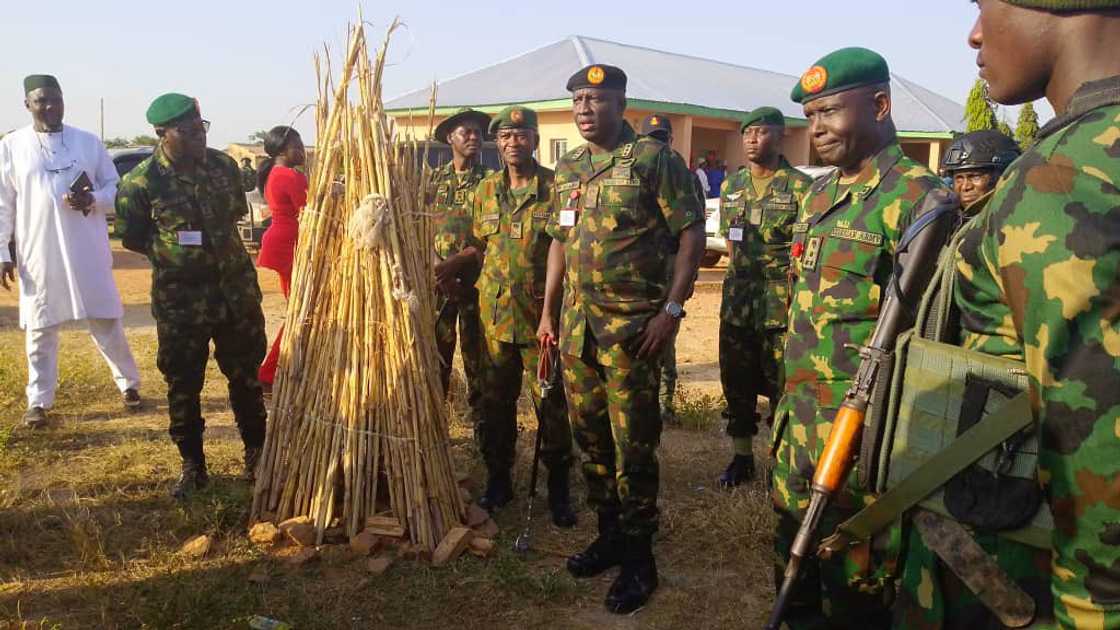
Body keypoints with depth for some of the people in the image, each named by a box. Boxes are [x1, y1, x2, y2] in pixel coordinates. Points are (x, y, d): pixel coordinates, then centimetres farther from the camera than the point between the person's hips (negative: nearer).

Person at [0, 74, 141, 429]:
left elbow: (115, 186, 7)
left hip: (87, 252, 0)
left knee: (105, 321, 8)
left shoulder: (88, 142, 3)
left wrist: (92, 200, -14)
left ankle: (129, 383, 24)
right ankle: (38, 402, 18)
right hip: (38, 254, 0)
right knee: (41, 329, 7)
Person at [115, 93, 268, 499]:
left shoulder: (224, 165, -2)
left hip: (236, 289, 3)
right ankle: (193, 467, 23)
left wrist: (216, 246, 7)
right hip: (179, 299, -3)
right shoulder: (140, 182, -12)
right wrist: (171, 254, -1)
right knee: (183, 387, 7)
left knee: (246, 377, 12)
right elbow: (131, 237, 0)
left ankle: (256, 455, 29)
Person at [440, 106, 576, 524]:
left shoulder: (556, 187, -5)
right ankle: (499, 480, 27)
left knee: (551, 403, 1)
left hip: (542, 315, -4)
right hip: (495, 313, 4)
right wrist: (447, 264, 5)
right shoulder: (486, 189, 10)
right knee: (496, 402, 12)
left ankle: (558, 488, 16)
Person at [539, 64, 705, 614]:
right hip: (576, 323, 7)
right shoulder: (567, 169, 13)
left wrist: (672, 309, -16)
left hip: (632, 324, -6)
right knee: (590, 436, 14)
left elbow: (692, 235, -9)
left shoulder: (655, 159, -6)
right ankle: (609, 534, 31)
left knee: (633, 444, 0)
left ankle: (638, 558, 15)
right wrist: (548, 311, 16)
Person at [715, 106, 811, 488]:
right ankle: (742, 457, 25)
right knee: (736, 383, 11)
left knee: (781, 385, 2)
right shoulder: (731, 187, 10)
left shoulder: (800, 188, -7)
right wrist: (742, 279, 14)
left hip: (782, 305, -5)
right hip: (737, 302, 5)